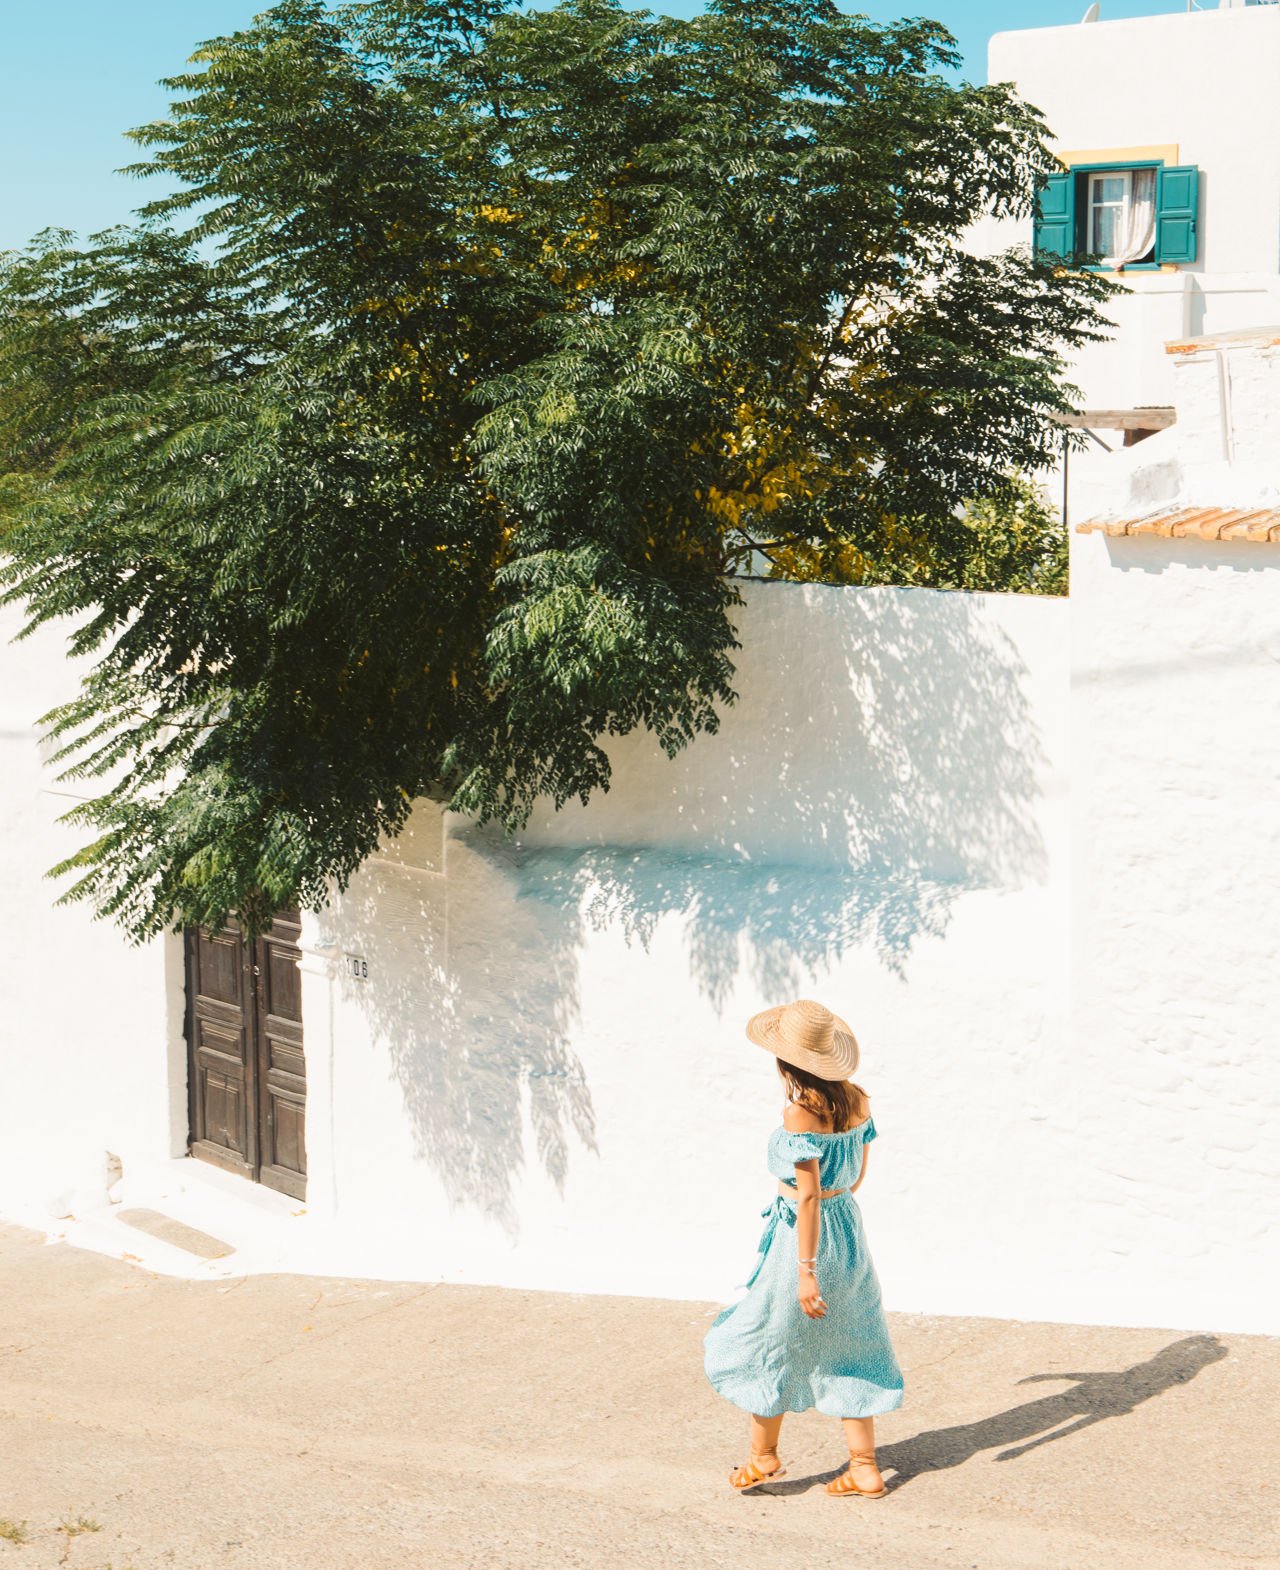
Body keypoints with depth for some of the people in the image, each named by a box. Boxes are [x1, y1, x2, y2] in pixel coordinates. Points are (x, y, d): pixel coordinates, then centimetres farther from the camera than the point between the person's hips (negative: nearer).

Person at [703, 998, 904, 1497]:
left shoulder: (801, 1111, -22)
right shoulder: (856, 1101, -1)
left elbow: (809, 1195, -23)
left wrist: (806, 1271, -20)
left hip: (804, 1235, -7)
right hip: (849, 1227, 7)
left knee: (768, 1342, 13)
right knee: (849, 1351, 14)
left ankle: (762, 1456, 26)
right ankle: (865, 1469, 16)